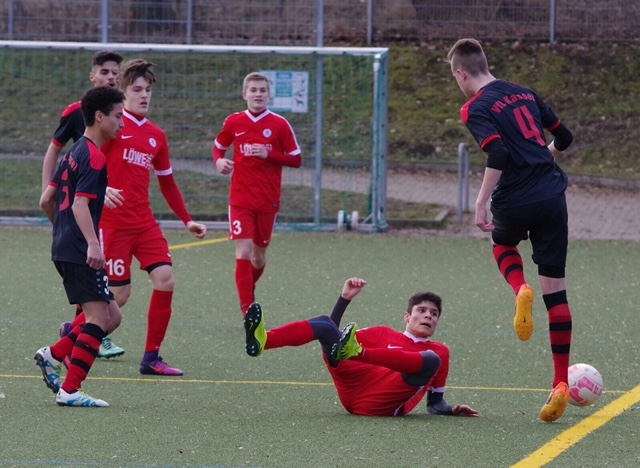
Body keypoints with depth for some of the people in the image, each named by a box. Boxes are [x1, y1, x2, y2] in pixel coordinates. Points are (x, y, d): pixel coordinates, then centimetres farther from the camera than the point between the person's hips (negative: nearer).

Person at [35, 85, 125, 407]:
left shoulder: (75, 152, 17)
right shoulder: (93, 157, -12)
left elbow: (46, 201, 21)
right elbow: (80, 205, -23)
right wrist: (92, 244, -33)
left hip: (64, 248, 10)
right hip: (80, 252, -10)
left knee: (112, 317, 12)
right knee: (99, 317, -10)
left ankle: (53, 355, 7)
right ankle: (70, 390, -12)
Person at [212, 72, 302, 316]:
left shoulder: (279, 124, -4)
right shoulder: (233, 122, 1)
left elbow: (296, 159, -3)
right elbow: (219, 146, 18)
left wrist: (269, 155, -18)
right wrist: (219, 160, -5)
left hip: (268, 201, 1)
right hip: (240, 199, -1)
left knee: (259, 254, 13)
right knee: (243, 251, -14)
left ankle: (248, 290, 42)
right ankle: (248, 310, -16)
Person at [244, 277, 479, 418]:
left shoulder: (439, 351, 24)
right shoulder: (384, 334, 29)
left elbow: (435, 403, 24)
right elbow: (333, 335, 25)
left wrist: (451, 410, 3)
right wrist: (345, 298, 16)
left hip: (382, 403, -3)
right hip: (353, 389, 3)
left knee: (432, 360, -25)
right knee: (325, 324, -9)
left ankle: (356, 352, -44)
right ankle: (261, 342, -40)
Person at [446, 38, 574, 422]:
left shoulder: (477, 109, -5)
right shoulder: (524, 94, 14)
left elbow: (498, 155, -20)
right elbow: (564, 138, 22)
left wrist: (481, 203, -17)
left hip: (515, 203, -4)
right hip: (552, 196, 4)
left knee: (504, 244, 33)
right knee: (555, 289, 7)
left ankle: (520, 290, -2)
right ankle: (561, 382, 0)